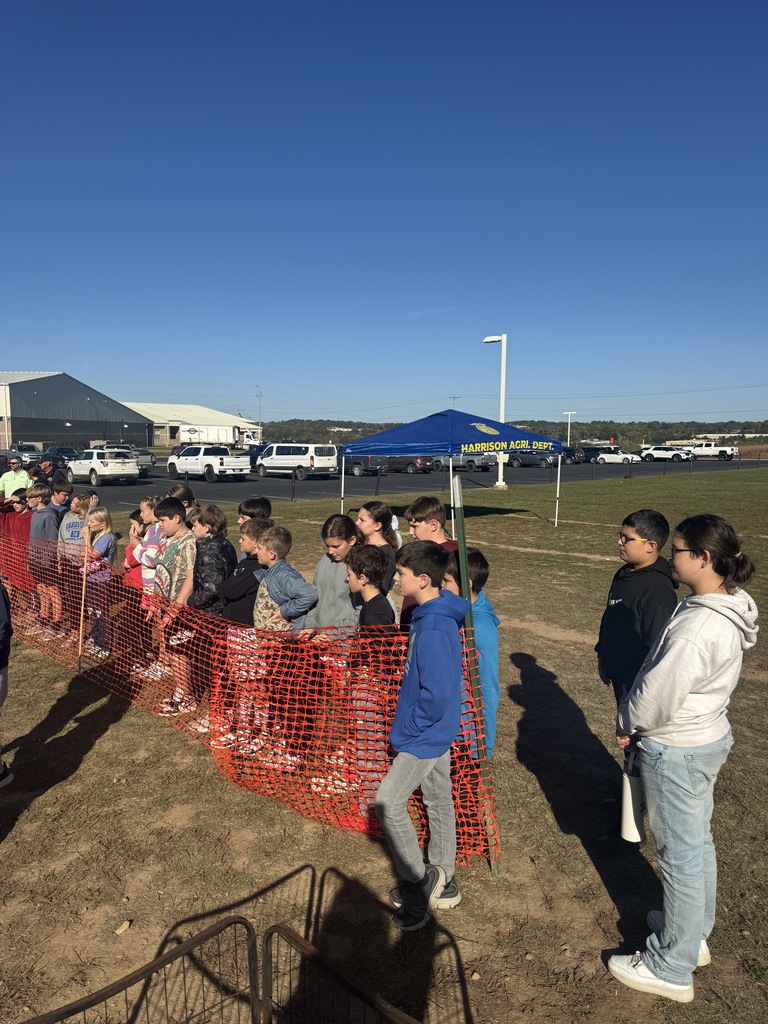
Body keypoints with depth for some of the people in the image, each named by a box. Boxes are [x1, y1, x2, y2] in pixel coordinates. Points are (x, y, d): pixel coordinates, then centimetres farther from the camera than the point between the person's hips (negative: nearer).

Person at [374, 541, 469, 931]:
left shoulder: (433, 628, -29)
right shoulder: (436, 615, 2)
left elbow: (437, 693, -31)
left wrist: (410, 728, -16)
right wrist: (413, 724, 16)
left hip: (425, 737, -10)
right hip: (437, 731, 10)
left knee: (388, 801, -2)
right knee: (438, 800, 19)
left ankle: (418, 884, 13)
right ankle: (442, 881, 35)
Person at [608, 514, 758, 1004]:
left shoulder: (697, 627, -32)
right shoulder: (731, 606, -2)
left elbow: (658, 695, -25)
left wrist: (627, 724, -4)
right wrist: (639, 723, 8)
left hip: (676, 752, -9)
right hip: (711, 735, 9)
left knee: (681, 855, 8)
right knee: (699, 843, 24)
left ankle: (671, 968, 27)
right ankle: (694, 932, 46)